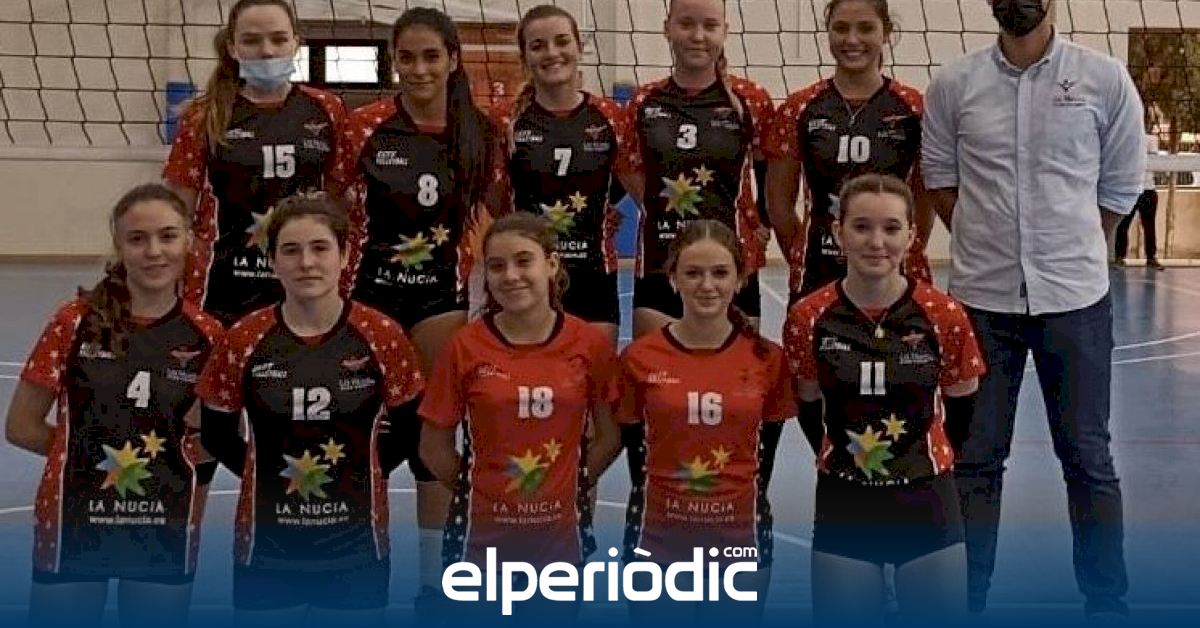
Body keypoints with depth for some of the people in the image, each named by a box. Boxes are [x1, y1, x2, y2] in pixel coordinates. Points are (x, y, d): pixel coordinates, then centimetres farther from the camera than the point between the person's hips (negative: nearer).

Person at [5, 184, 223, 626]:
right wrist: (93, 451, -2)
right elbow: (20, 426, -1)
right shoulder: (76, 322, -6)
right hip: (72, 527, -1)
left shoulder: (207, 337, -3)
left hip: (165, 533, 1)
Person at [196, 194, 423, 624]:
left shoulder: (383, 336, -6)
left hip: (357, 549, 0)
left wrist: (362, 472, -3)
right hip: (266, 548, 0)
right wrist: (269, 473, 0)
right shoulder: (243, 340, -5)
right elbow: (215, 434, 6)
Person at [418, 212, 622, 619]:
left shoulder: (591, 344, -4)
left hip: (562, 535, 1)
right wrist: (480, 490, 3)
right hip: (481, 536, -1)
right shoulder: (465, 347, -7)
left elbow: (610, 436, 6)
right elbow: (434, 448, 0)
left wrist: (571, 485, 0)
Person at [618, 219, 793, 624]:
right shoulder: (639, 359, -3)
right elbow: (636, 450, 6)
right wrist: (667, 503, 9)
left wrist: (738, 503, 10)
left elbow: (765, 451, 8)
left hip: (739, 539, 1)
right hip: (658, 540, -1)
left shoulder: (768, 359, -1)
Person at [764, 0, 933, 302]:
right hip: (817, 278, 1)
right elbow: (779, 203, 8)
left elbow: (926, 198, 8)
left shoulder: (915, 108, 2)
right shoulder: (801, 108, 4)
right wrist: (803, 261, 5)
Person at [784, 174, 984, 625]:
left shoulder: (945, 316, -9)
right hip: (843, 504, 0)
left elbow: (960, 406, 5)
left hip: (926, 502, 0)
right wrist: (847, 464, 8)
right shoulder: (808, 318, -8)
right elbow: (807, 407, 5)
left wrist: (925, 463, 11)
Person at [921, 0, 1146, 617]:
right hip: (980, 299, 1)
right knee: (975, 459, 9)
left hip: (1076, 299, -1)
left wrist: (1072, 253, 7)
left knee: (1088, 458, 8)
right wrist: (991, 248, 5)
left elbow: (1121, 185, 4)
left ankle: (1107, 602, 21)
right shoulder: (953, 84, 1)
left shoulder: (1106, 80, -2)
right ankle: (966, 598, 22)